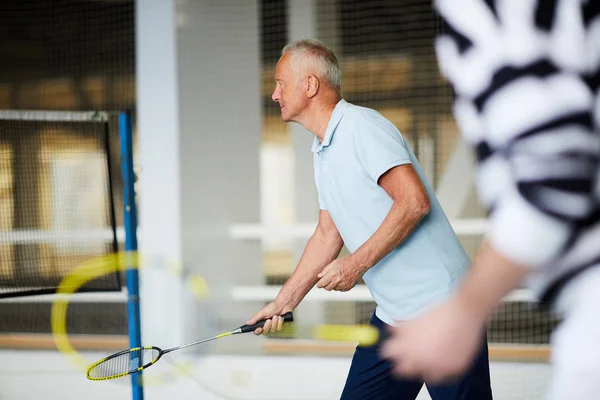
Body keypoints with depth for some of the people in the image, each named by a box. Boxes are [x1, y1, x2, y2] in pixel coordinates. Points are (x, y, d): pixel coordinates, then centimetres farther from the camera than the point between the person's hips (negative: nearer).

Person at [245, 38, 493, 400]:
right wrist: (285, 302, 22)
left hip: (440, 304, -9)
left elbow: (415, 202, -21)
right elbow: (328, 235, 24)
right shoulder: (323, 152, 17)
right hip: (392, 315, 9)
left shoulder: (362, 126, -12)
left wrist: (357, 264, -18)